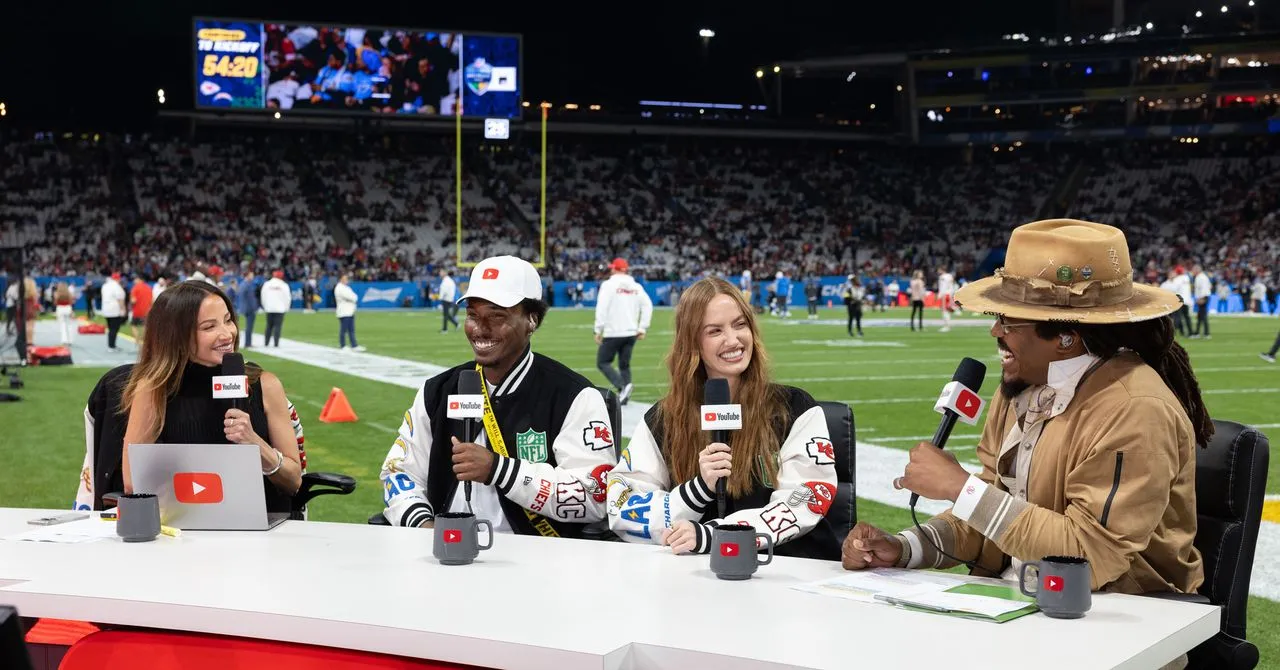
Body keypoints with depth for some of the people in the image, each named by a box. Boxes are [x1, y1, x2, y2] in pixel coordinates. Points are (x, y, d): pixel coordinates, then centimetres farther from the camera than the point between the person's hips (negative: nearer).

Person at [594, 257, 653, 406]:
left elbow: (602, 308, -13)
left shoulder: (609, 284, -5)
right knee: (624, 365, 14)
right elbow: (648, 306, 4)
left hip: (613, 333, -5)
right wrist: (642, 328, 8)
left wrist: (598, 330, -9)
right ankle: (623, 396, 6)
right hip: (631, 333, 5)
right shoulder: (636, 286, 9)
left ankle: (623, 386, -18)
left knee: (603, 362, 2)